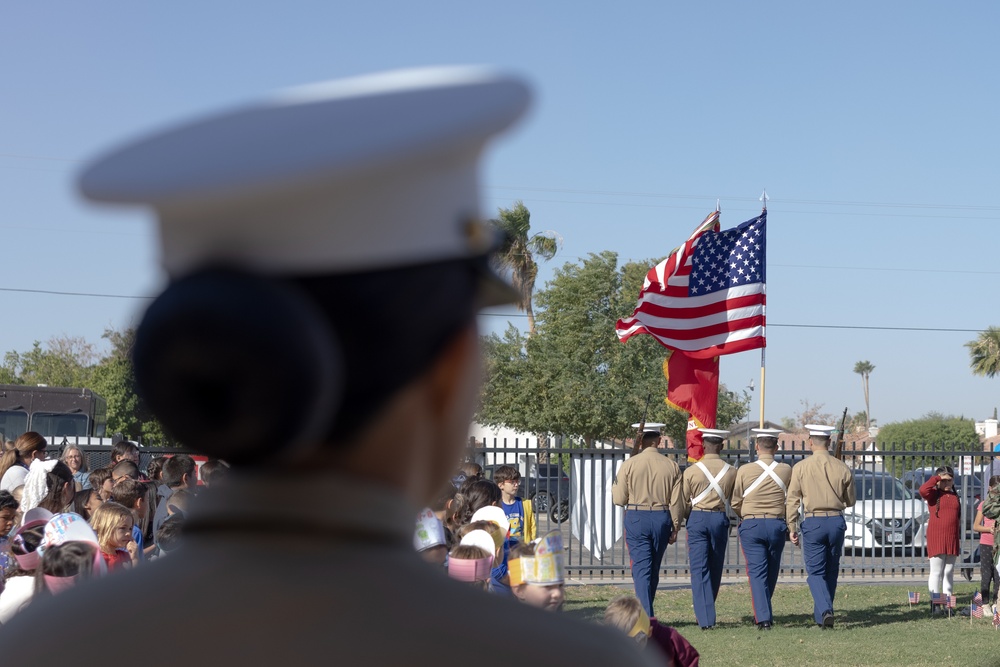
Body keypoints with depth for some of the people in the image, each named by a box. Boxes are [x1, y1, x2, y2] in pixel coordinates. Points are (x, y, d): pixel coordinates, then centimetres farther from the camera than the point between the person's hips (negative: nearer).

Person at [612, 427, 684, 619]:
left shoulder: (629, 464, -6)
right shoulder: (672, 466, 1)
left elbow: (619, 499, -1)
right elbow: (676, 502, 0)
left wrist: (615, 485, 19)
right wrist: (675, 528, 9)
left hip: (636, 518, -3)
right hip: (662, 519, 3)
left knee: (641, 568, -3)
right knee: (654, 569, 17)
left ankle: (647, 616, -13)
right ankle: (646, 611, 29)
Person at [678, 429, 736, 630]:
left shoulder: (691, 470, -4)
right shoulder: (731, 471, 0)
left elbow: (683, 502, 2)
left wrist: (677, 523, 15)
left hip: (697, 518, -2)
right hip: (720, 518, 2)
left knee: (699, 570, -2)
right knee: (715, 569, 15)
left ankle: (705, 619, -10)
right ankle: (707, 612, 28)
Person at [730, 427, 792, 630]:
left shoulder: (744, 470, -5)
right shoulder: (786, 470, -1)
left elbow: (735, 503, 2)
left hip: (751, 525, -2)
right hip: (777, 525, 2)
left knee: (757, 571, -2)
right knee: (772, 572, 16)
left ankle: (763, 617, -12)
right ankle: (764, 612, 29)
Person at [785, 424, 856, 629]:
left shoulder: (800, 468, -5)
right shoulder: (842, 468, 1)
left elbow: (792, 500, -4)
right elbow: (851, 501, 10)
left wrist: (792, 528, 3)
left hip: (812, 522, -2)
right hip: (836, 522, 3)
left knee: (815, 572, 1)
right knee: (831, 571, 16)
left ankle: (825, 610, -20)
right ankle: (821, 615, 24)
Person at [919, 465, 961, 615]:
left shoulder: (955, 496, 17)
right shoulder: (934, 494, 1)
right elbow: (923, 490, -23)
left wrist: (958, 541, 19)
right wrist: (937, 478, -13)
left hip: (952, 539, 6)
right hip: (936, 537, -6)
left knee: (949, 572, 7)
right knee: (936, 572, -6)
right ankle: (935, 604, -6)